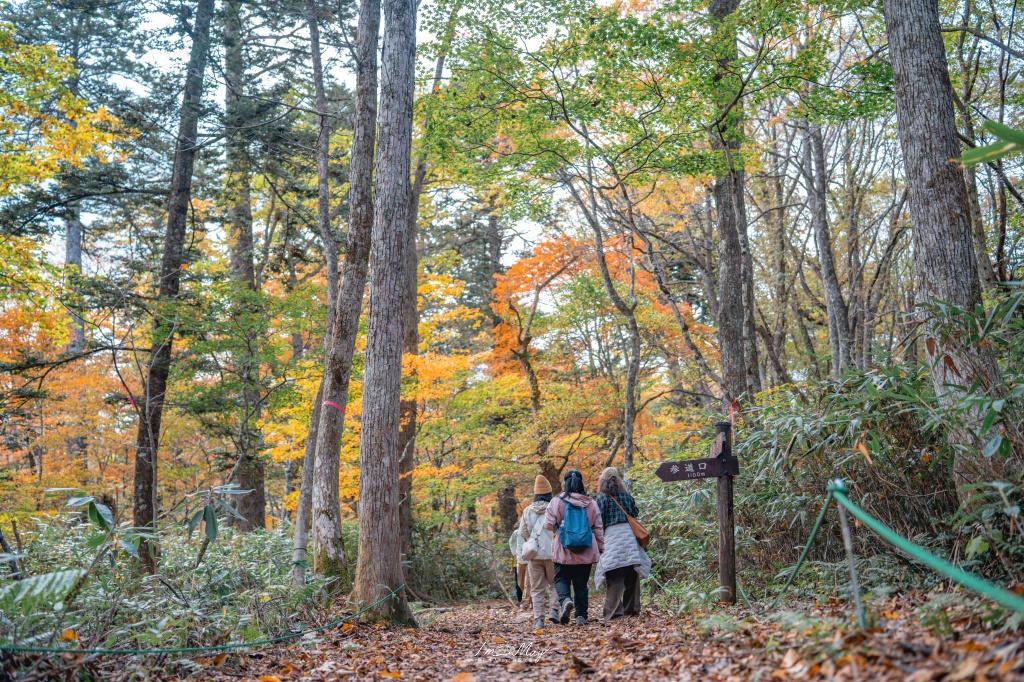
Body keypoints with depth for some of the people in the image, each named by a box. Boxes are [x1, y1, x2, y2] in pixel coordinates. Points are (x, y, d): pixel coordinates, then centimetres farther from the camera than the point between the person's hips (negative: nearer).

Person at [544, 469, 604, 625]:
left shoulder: (557, 502, -6)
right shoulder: (591, 504, 4)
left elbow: (548, 525, -7)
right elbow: (598, 528, 7)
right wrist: (601, 548, 15)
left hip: (564, 551, -3)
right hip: (586, 552, 3)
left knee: (561, 579, 9)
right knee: (581, 583, 12)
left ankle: (565, 600, -19)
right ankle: (581, 615, 8)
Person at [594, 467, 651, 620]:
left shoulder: (602, 498, 1)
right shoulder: (626, 495, 11)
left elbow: (599, 521, -3)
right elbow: (636, 513, 16)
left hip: (611, 534, -3)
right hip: (629, 533, 3)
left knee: (615, 577, -3)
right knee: (631, 574, 11)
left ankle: (613, 611, -7)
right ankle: (631, 608, 16)